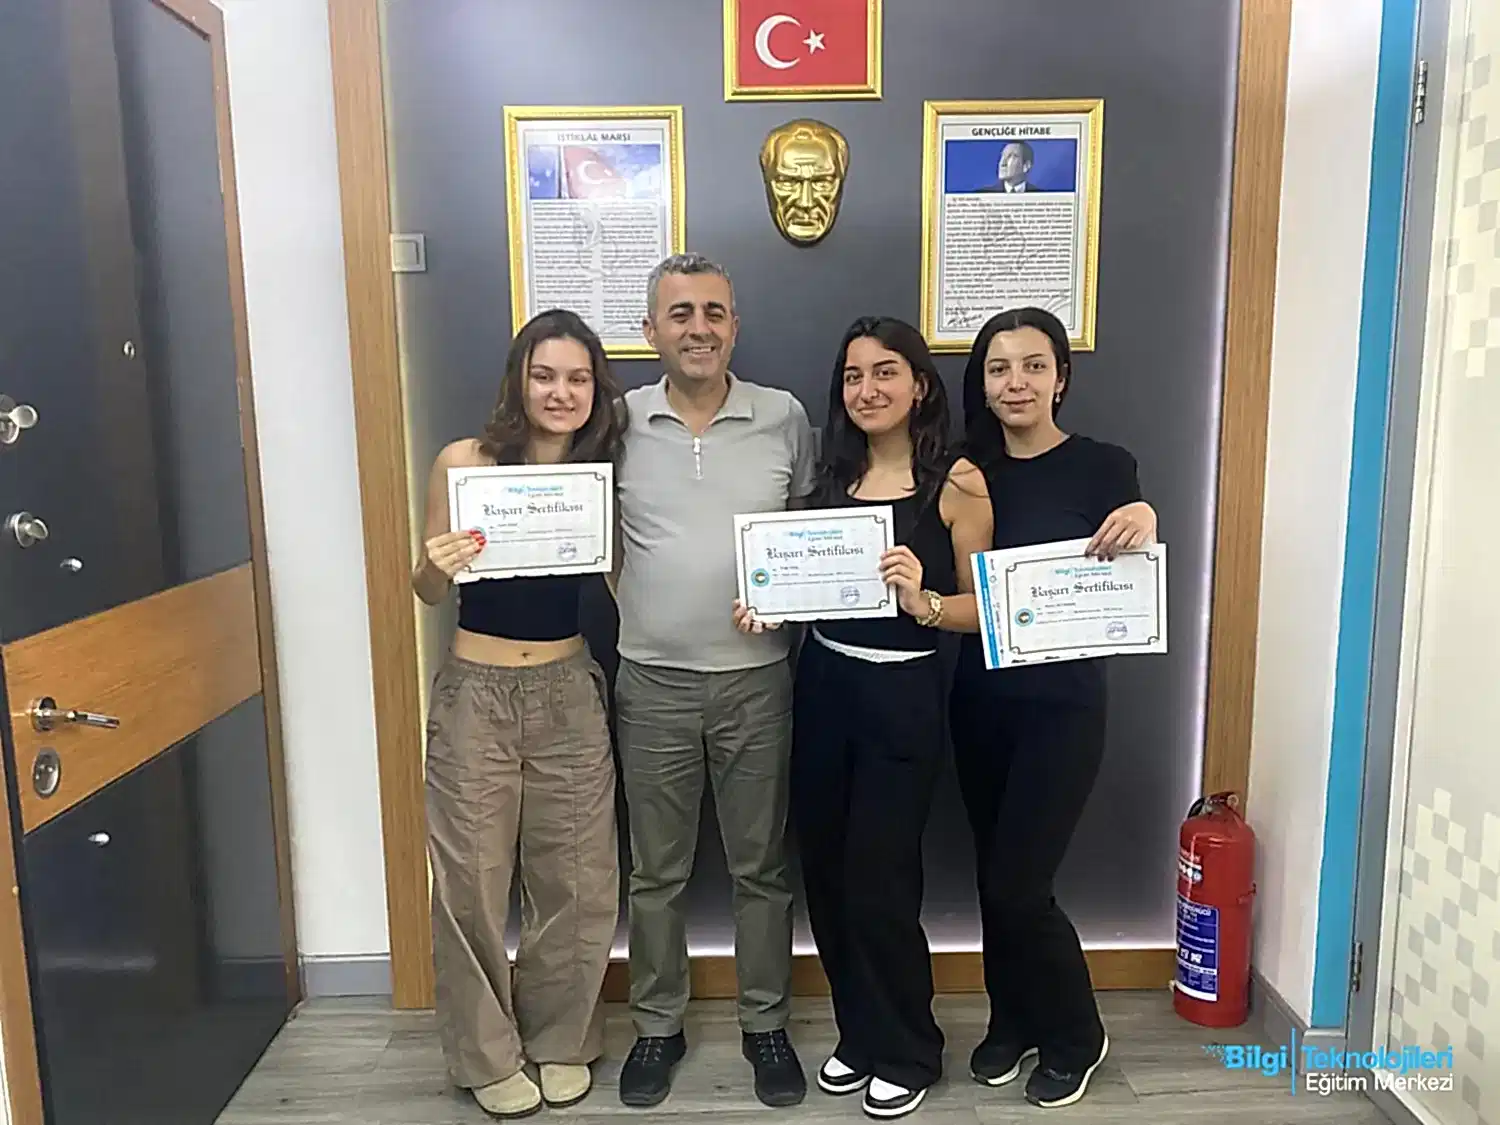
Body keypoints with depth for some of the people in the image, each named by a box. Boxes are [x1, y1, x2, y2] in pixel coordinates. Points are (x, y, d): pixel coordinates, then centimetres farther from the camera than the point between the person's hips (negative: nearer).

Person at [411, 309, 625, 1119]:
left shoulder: (602, 472, -2)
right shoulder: (465, 461, -8)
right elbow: (430, 593, -2)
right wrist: (435, 565, -23)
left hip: (569, 694, 2)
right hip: (476, 695, -2)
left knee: (575, 879, 12)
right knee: (472, 881, 8)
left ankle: (561, 1039, 35)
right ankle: (487, 1055, 31)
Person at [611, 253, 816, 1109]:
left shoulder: (785, 418, -1)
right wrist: (641, 610, -3)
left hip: (757, 678, 0)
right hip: (652, 683, 0)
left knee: (762, 867, 13)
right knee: (657, 871, 14)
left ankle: (767, 1024, 33)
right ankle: (658, 1026, 33)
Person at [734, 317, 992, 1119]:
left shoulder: (955, 483, -6)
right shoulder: (832, 474, 8)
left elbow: (984, 608, -7)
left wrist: (921, 599, -25)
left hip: (902, 696, -5)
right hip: (821, 685, 5)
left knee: (878, 880, 2)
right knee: (826, 871, 12)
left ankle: (906, 1052, 27)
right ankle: (859, 1031, 34)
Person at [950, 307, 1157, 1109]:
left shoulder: (1104, 467, -7)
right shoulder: (968, 470, 3)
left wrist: (1144, 534, -26)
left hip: (1062, 705, -4)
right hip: (980, 700, 4)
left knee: (1018, 885, -1)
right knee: (993, 876, 14)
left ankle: (1075, 1036, 26)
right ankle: (1012, 1021, 38)